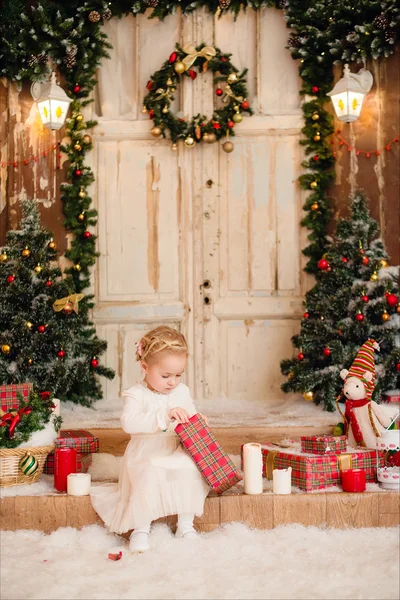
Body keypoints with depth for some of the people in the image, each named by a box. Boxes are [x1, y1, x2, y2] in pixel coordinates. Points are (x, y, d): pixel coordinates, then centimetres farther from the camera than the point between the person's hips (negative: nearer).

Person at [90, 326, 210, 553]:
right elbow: (129, 423, -27)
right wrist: (164, 415, -36)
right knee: (149, 478, -35)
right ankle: (140, 529, -16)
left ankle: (186, 524, -9)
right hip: (146, 458, -4)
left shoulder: (183, 391, 8)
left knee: (192, 472, -26)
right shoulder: (137, 395, -9)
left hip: (177, 456, 4)